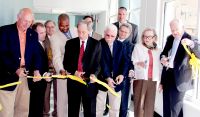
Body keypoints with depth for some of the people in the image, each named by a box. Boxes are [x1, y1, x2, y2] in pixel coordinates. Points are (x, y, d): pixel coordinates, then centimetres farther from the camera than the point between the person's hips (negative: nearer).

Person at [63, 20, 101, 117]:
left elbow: (98, 62, -2)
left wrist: (94, 74, -21)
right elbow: (66, 63, 4)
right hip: (73, 81, 1)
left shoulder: (96, 44, 1)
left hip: (89, 81, -1)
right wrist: (74, 72, -13)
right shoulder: (70, 43, 5)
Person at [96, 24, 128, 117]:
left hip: (116, 80, 3)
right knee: (98, 107, 9)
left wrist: (122, 74, -16)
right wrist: (107, 77, -26)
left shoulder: (121, 45, 5)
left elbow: (125, 61, 0)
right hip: (102, 80, -3)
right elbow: (101, 63, -17)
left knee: (115, 108, 12)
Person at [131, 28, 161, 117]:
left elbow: (159, 66, 14)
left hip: (152, 79, 3)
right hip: (140, 78, -3)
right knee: (139, 102, -5)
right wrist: (138, 63, -24)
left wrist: (160, 80, 8)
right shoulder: (138, 47, 3)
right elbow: (133, 62, -4)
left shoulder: (157, 50, 13)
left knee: (150, 103, 4)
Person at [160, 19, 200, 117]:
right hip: (167, 75, 7)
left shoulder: (190, 39, -10)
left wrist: (191, 44, -41)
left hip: (178, 78, -6)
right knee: (166, 106, 18)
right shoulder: (170, 38, 10)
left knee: (175, 108, 0)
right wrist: (162, 58, -4)